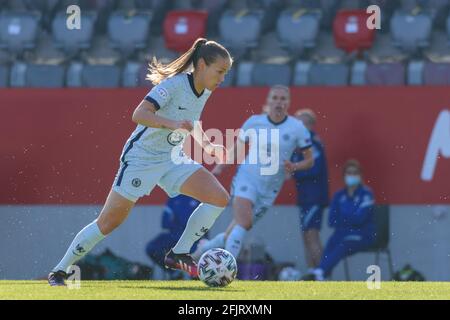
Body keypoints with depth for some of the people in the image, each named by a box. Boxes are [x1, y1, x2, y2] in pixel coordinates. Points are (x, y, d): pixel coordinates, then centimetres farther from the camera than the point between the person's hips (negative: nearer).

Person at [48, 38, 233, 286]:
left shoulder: (204, 91, 2)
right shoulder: (174, 85, -22)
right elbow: (139, 115, -34)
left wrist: (208, 146, 6)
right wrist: (173, 123, -47)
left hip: (171, 159, 7)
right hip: (141, 158, -7)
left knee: (219, 198, -11)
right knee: (108, 223, -4)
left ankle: (179, 255, -2)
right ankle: (59, 272, 10)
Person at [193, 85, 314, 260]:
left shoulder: (297, 128, -3)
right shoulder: (254, 122, 0)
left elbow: (309, 160, 3)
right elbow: (237, 147, 13)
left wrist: (294, 167, -18)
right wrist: (220, 166, 0)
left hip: (270, 188, 2)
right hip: (247, 178, -2)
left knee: (243, 226, 8)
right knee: (243, 222, -23)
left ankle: (207, 246, 32)